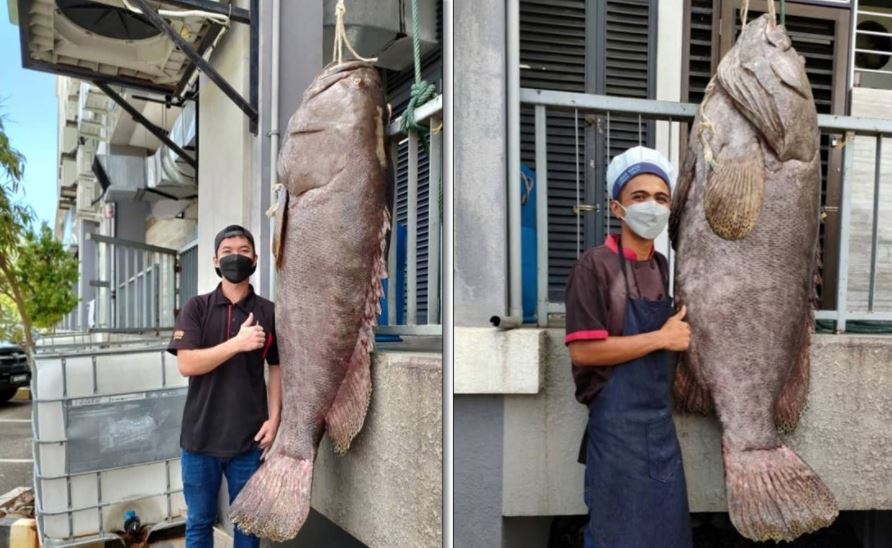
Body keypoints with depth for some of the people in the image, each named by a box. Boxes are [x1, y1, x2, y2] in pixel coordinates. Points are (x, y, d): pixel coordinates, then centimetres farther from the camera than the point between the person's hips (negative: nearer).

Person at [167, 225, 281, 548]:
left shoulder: (269, 313, 2)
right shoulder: (196, 308, 0)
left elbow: (277, 369, 6)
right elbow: (186, 364, -10)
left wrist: (274, 418, -5)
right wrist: (237, 343, -21)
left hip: (249, 438, 0)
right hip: (200, 436, 0)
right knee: (199, 522, 12)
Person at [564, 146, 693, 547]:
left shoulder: (664, 268, 10)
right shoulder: (595, 265, -12)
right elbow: (582, 350, -19)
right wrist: (661, 339, -15)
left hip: (660, 419, 7)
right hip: (616, 423, -7)